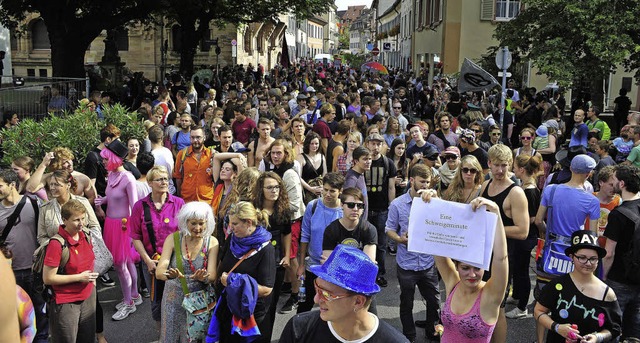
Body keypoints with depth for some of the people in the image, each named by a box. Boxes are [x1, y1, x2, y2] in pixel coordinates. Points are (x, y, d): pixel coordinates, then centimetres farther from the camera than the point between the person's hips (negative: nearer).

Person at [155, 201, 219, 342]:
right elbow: (159, 272, -19)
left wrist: (202, 277, -37)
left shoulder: (212, 242, -10)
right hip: (174, 298, 0)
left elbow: (212, 276, -13)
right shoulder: (173, 238, -12)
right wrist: (170, 275, -42)